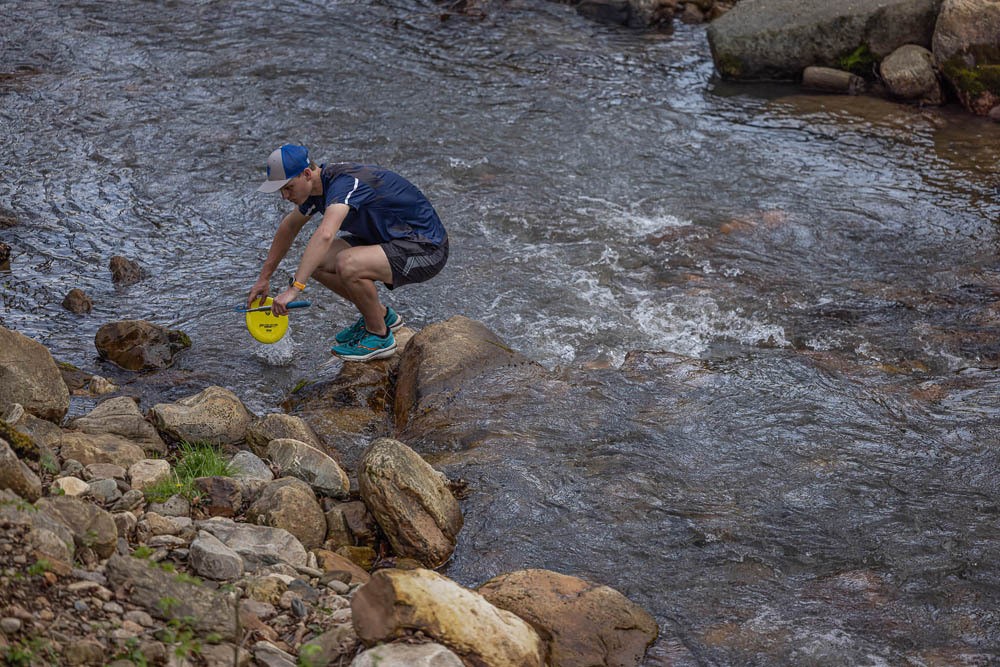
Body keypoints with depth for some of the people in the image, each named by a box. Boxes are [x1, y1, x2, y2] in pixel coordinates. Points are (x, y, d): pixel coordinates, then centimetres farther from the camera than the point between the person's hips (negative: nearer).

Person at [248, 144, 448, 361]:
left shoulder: (344, 183, -27)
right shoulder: (318, 184, 2)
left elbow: (325, 235, -44)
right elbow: (289, 227, 20)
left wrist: (294, 288, -46)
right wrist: (264, 277, 23)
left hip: (426, 248, -10)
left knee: (347, 265, -31)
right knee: (316, 262, -2)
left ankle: (380, 336, -6)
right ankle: (382, 315, 16)